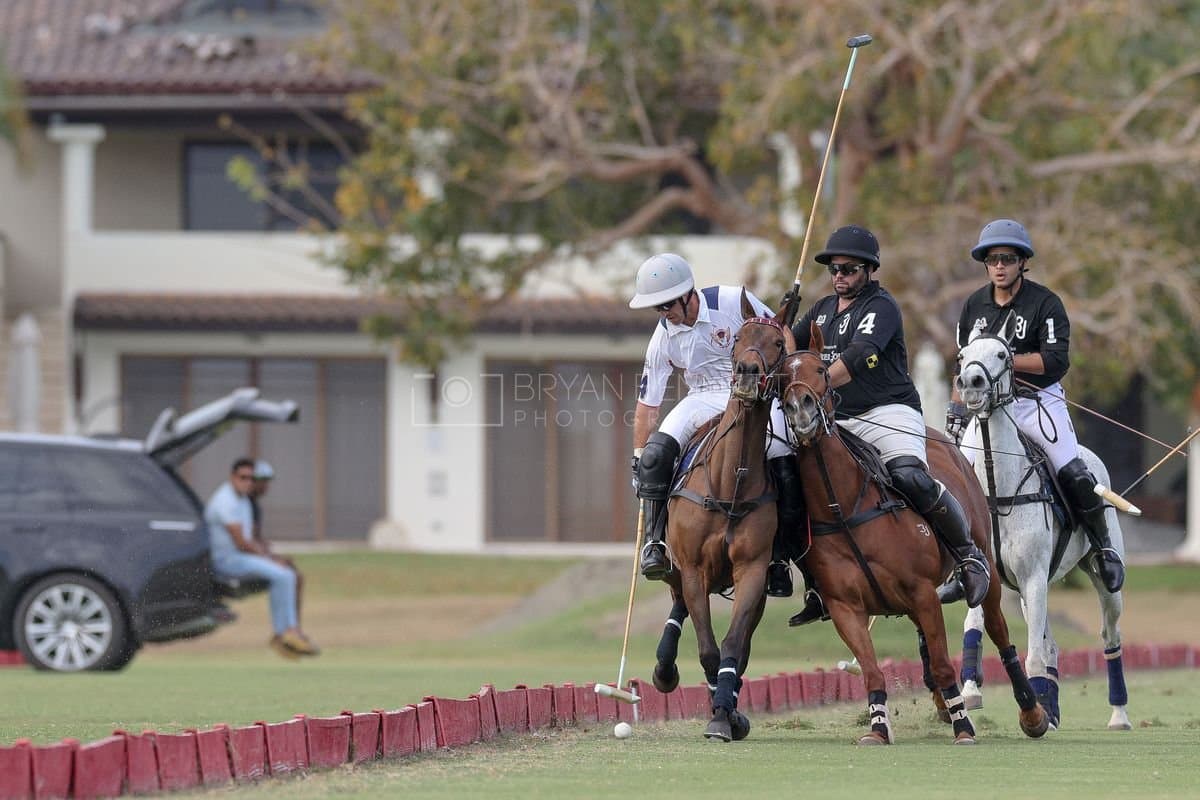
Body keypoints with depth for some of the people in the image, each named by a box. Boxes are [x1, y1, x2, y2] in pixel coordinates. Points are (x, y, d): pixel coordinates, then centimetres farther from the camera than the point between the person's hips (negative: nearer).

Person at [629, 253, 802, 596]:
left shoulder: (735, 301, -15)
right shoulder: (663, 339, -3)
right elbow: (647, 404, 4)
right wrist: (638, 457, 3)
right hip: (704, 400, 3)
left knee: (782, 464, -24)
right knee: (655, 454, -23)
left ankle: (779, 559, -10)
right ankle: (655, 543, -19)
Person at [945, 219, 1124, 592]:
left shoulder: (1045, 303, -8)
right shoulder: (974, 306, 8)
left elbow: (1057, 361, -18)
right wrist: (956, 409, 11)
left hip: (1039, 401, -4)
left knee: (1074, 475, -16)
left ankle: (1103, 547, 3)